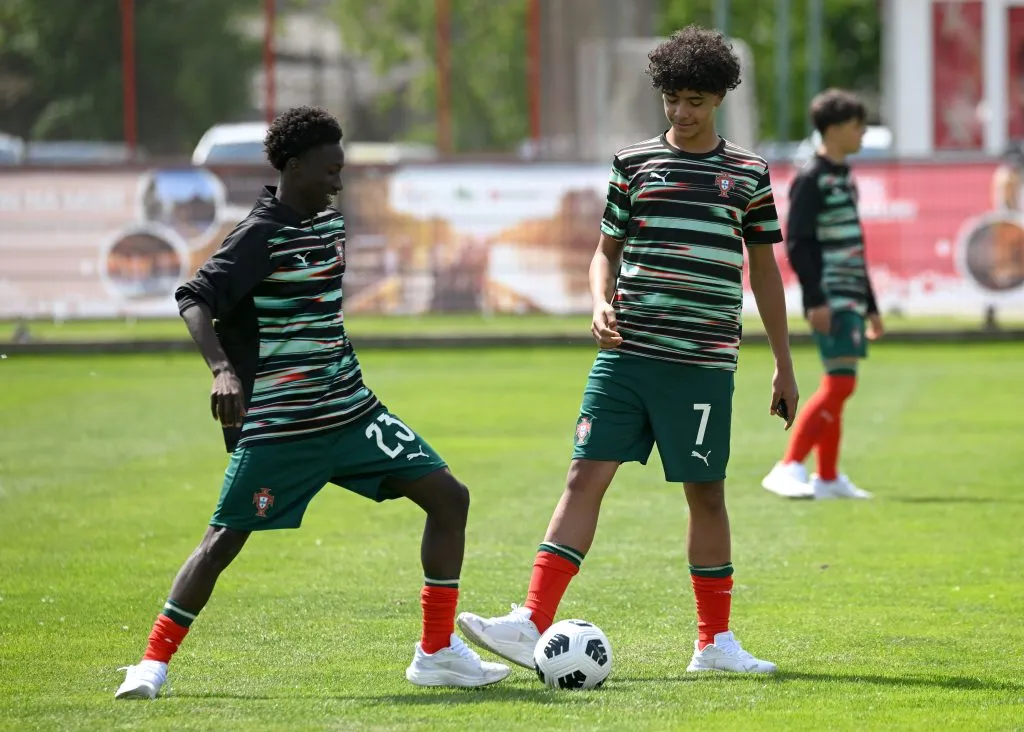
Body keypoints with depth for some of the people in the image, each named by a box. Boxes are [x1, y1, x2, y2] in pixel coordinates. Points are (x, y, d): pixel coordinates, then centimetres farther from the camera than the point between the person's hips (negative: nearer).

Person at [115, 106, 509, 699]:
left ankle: (438, 653, 5)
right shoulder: (262, 235, -14)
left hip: (349, 411, 8)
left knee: (449, 498, 0)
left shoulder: (329, 223, 10)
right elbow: (194, 299, -22)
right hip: (277, 424, -8)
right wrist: (224, 371, -37)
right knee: (228, 536, -8)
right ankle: (153, 661, 6)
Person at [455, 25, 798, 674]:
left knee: (705, 493, 5)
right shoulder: (634, 163, 7)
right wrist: (601, 305, -6)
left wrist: (784, 364, 13)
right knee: (586, 475, -7)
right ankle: (532, 625, -12)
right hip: (627, 354, 1)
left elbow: (764, 269, 13)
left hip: (704, 363, -1)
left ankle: (716, 642, 17)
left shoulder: (749, 175, 6)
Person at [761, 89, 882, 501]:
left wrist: (870, 306, 24)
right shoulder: (811, 179, -9)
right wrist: (815, 300, -22)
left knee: (838, 388, 9)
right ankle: (789, 468, -16)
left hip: (851, 300, 9)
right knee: (839, 383, -16)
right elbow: (797, 244, -15)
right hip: (831, 302, -9)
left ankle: (828, 479, 13)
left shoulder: (844, 178, 18)